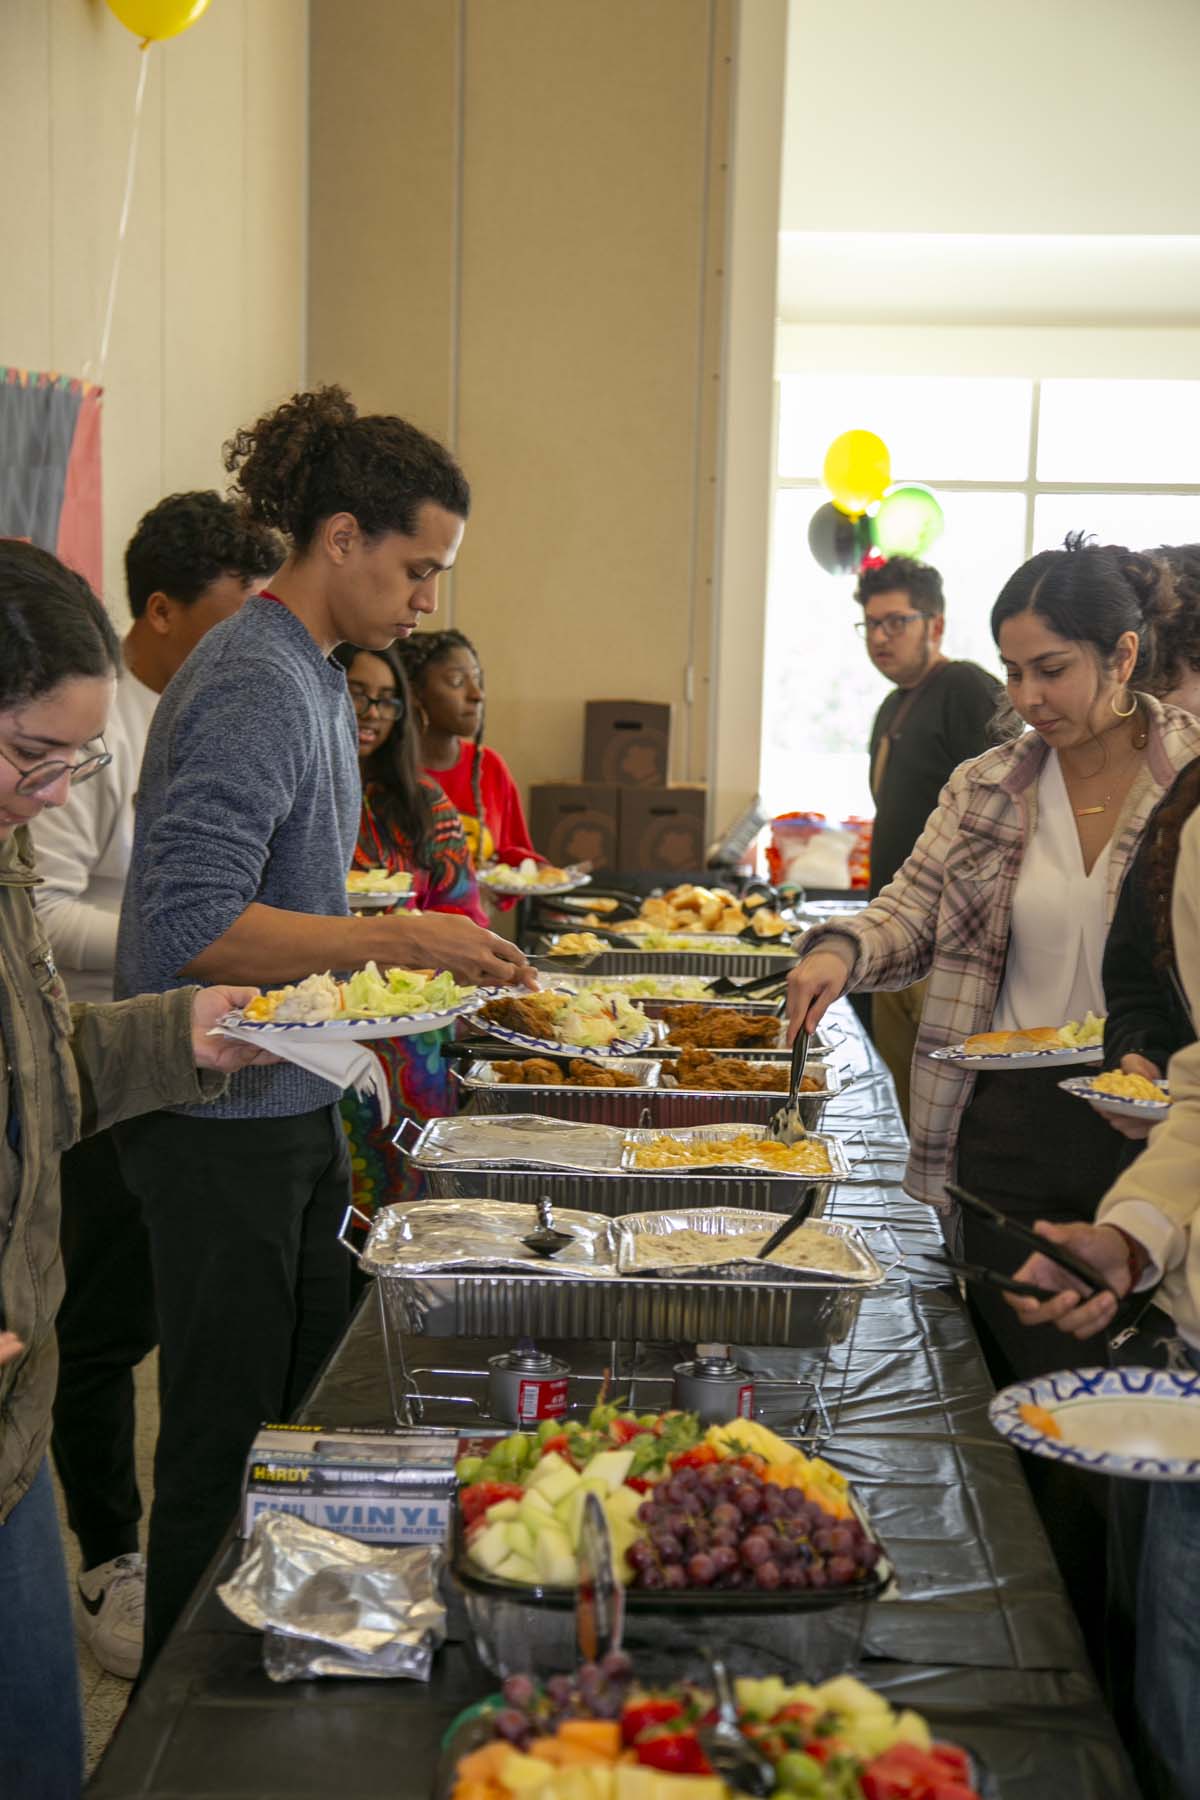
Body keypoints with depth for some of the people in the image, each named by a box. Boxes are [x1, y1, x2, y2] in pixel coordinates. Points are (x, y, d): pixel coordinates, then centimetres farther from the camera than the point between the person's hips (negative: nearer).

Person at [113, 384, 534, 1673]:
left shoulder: (311, 674, 12)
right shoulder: (254, 687, -20)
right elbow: (194, 925, -27)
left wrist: (419, 945, 14)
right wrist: (394, 939, -25)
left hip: (289, 1104, 10)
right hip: (222, 1121, -10)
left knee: (311, 1406, 19)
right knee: (224, 1439, 3)